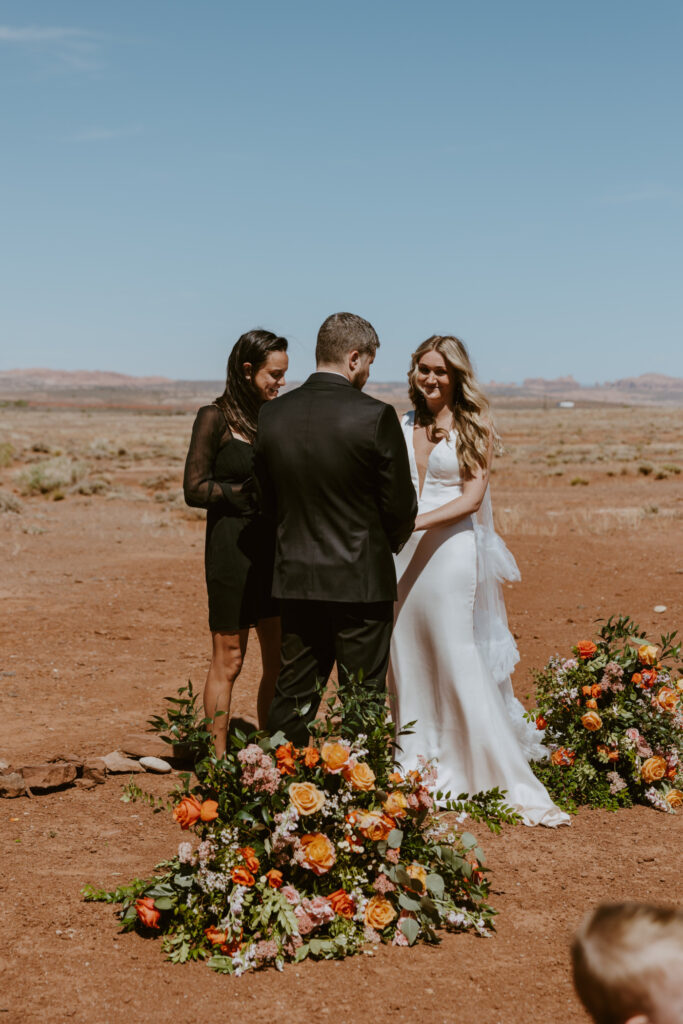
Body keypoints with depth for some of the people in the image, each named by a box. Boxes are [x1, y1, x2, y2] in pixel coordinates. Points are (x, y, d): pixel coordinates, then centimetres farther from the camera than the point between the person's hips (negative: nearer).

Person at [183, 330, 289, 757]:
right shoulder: (216, 418, -7)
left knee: (280, 661, 7)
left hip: (274, 546, 6)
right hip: (232, 548, -6)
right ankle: (218, 759, 10)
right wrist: (250, 491, -17)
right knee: (229, 662, 1)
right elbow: (195, 489, -9)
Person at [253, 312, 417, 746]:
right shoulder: (376, 417, -14)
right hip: (361, 580, -4)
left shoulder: (272, 415, 0)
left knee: (292, 700, 14)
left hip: (295, 579, 5)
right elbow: (401, 507, -8)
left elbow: (268, 500, 9)